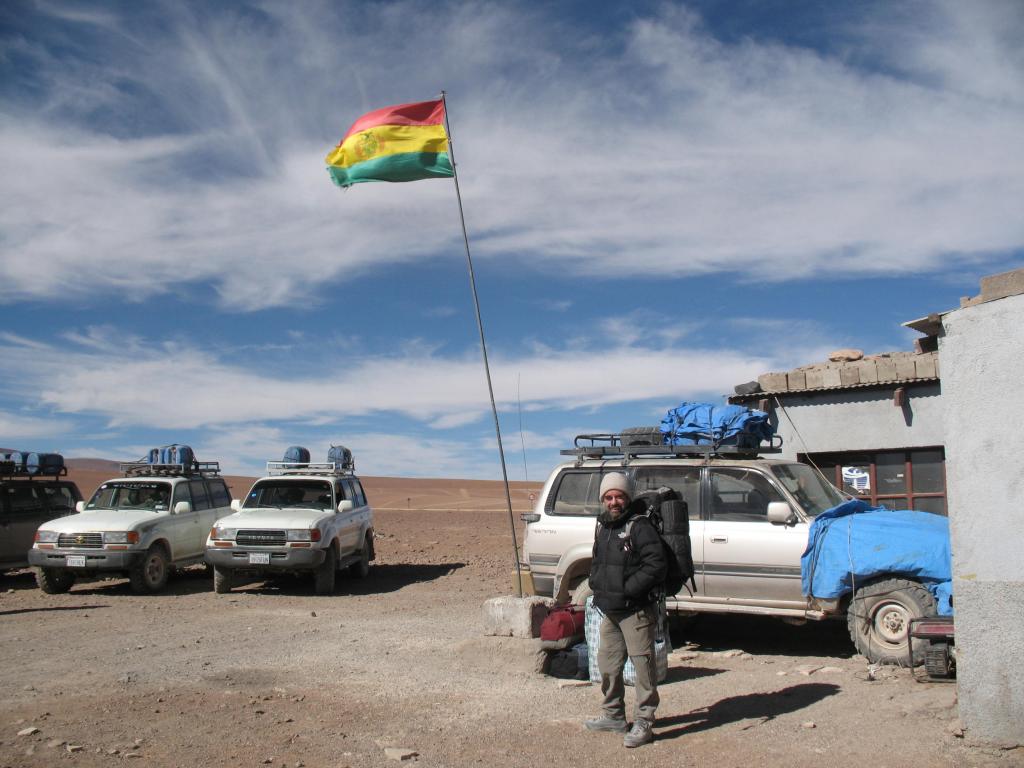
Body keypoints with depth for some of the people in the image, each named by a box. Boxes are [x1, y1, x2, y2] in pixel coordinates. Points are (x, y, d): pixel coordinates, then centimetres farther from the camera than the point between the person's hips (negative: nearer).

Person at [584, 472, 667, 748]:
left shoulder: (639, 526, -14)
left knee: (642, 664, -3)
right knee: (608, 663, 17)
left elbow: (656, 565, -21)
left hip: (636, 610, -9)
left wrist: (628, 590, -21)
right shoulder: (602, 528, 12)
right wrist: (596, 586, 9)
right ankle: (613, 715, 32)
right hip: (609, 611, 9)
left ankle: (643, 723, 6)